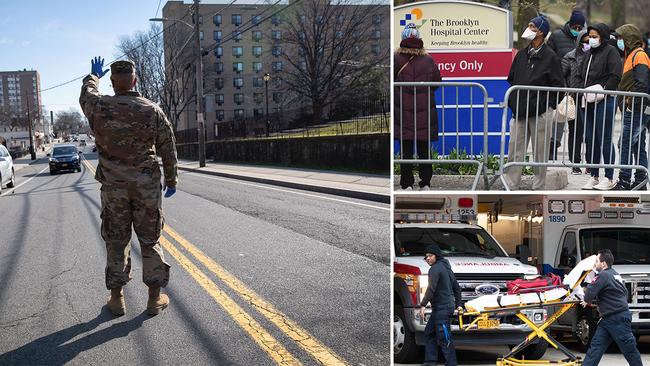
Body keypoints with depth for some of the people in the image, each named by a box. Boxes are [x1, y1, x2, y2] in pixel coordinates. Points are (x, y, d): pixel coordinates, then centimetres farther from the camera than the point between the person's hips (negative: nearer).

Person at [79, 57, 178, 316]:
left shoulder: (99, 107, -7)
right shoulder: (153, 111, -8)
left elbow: (86, 93, 19)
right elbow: (168, 150, 0)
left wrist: (94, 76, 40)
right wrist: (171, 180, 13)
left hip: (113, 187, 1)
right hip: (147, 187, 0)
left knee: (116, 242, 11)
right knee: (150, 241, 8)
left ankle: (117, 298, 18)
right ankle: (155, 298, 13)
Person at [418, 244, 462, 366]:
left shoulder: (435, 268, -11)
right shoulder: (446, 267, 20)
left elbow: (431, 289, -20)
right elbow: (456, 287, 24)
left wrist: (423, 305, -20)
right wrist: (458, 304, 27)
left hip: (442, 308, -11)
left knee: (444, 338, -9)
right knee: (429, 333, 14)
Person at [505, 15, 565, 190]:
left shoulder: (550, 57, -4)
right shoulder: (521, 54, 12)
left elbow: (557, 85, -5)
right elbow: (511, 79, 18)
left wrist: (547, 105, -10)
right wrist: (512, 102, 8)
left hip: (540, 113, -5)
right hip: (519, 112, 5)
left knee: (540, 152, 4)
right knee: (514, 151, 5)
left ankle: (538, 188, 13)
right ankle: (509, 185, 10)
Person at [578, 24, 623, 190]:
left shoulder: (611, 52, -2)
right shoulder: (589, 53, 21)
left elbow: (615, 76, -12)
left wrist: (601, 91, -16)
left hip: (604, 103, -8)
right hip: (587, 103, 8)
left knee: (604, 140, -5)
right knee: (590, 140, 8)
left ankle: (609, 178, 2)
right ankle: (594, 177, 16)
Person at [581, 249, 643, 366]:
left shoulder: (604, 275, -17)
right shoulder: (615, 274, 14)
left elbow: (590, 291, -22)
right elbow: (624, 292, 20)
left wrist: (586, 301, 2)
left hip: (619, 318, -10)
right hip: (608, 318, 10)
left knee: (629, 348, 2)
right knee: (596, 345, 5)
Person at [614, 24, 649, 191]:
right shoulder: (632, 55, 19)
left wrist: (631, 103, -18)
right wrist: (627, 104, 15)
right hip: (635, 110, 10)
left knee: (625, 144, -9)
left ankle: (624, 181, -7)